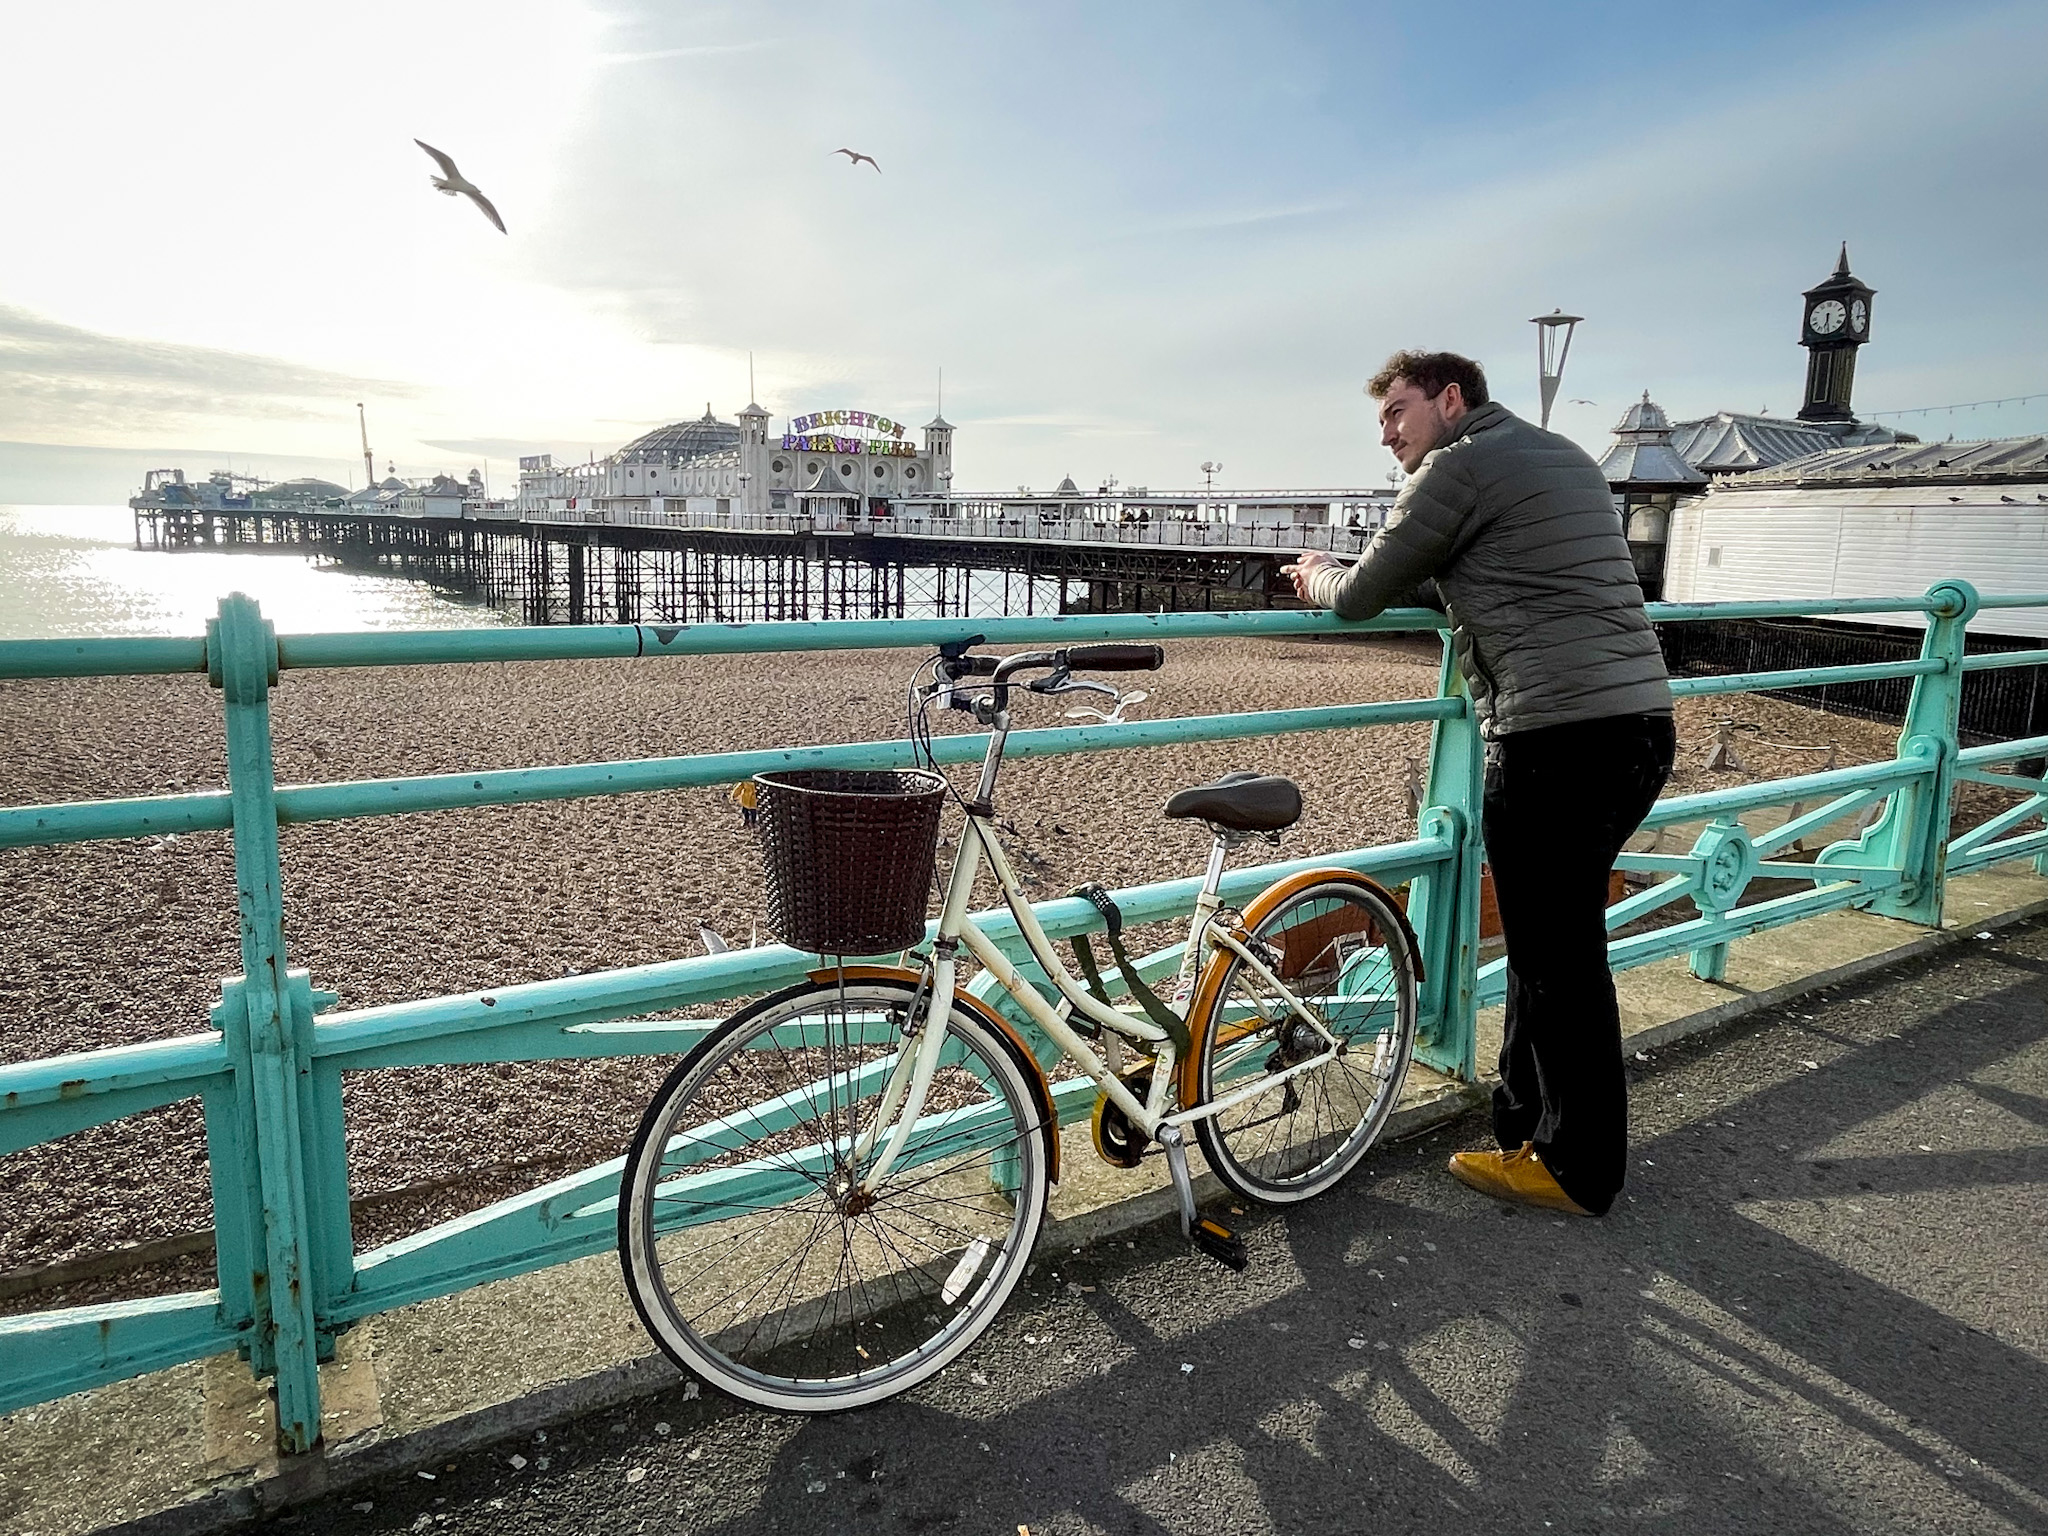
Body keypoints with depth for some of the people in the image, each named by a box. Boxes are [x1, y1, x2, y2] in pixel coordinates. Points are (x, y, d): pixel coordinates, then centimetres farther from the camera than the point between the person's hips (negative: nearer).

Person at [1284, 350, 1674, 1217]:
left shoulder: (1461, 466, -6)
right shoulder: (1560, 455, 22)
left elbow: (1361, 597, -1)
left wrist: (1320, 578, 20)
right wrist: (1348, 575, 28)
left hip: (1557, 743, -9)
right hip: (1639, 727, 9)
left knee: (1558, 959, 3)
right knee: (1552, 943, 19)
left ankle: (1579, 1172, 16)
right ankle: (1526, 1122, 32)